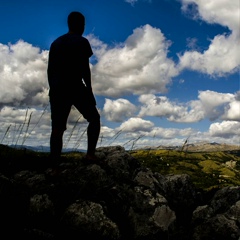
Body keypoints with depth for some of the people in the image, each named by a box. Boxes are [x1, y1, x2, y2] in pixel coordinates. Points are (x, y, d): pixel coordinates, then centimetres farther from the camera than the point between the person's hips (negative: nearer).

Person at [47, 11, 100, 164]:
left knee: (57, 128, 5)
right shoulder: (82, 42, -1)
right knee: (94, 118, 12)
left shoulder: (55, 43, 17)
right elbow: (85, 68, -8)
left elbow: (50, 70, 14)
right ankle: (90, 154, 3)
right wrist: (90, 90, -3)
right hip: (75, 87, -5)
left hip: (57, 89, 5)